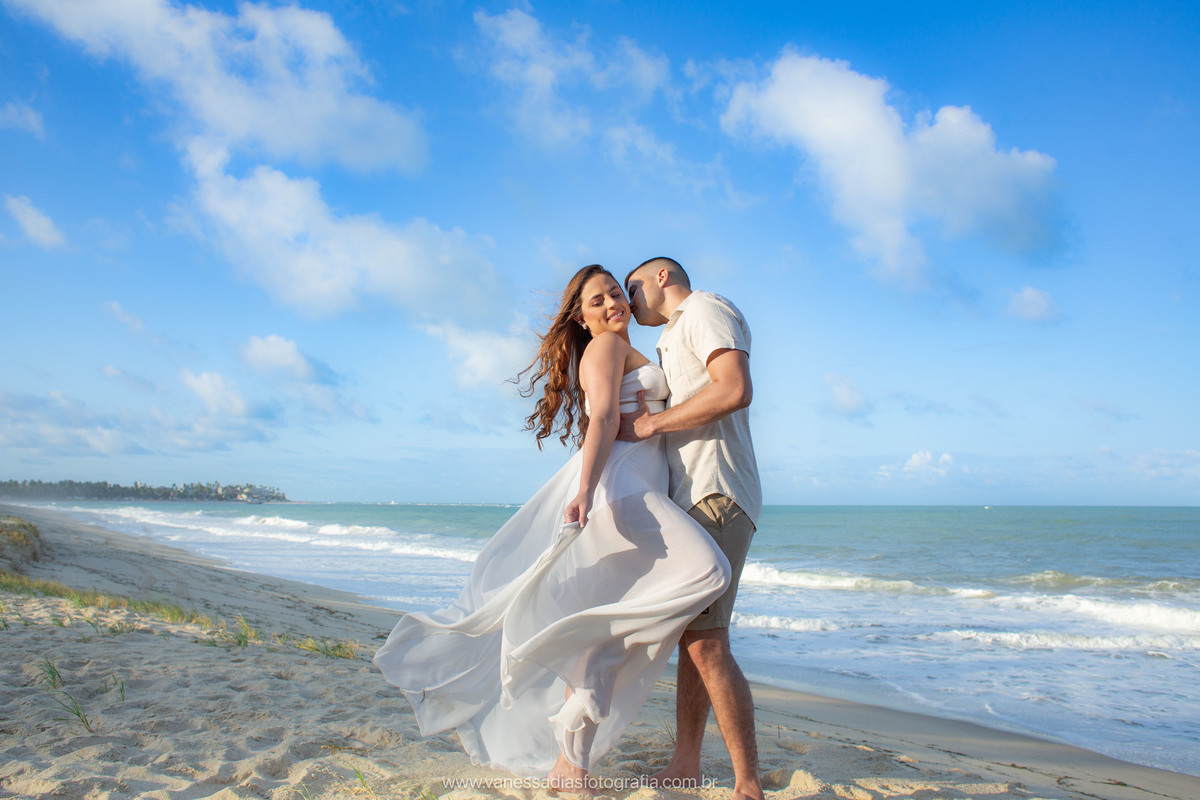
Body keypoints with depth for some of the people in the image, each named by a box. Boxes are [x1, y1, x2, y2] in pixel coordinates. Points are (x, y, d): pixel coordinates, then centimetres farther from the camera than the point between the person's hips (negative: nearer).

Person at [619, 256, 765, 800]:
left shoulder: (705, 308, -2)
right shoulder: (672, 340, 28)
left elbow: (735, 390, -19)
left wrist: (651, 424, -13)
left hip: (715, 495, -10)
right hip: (690, 499, 10)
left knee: (705, 642, -15)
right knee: (690, 637, 10)